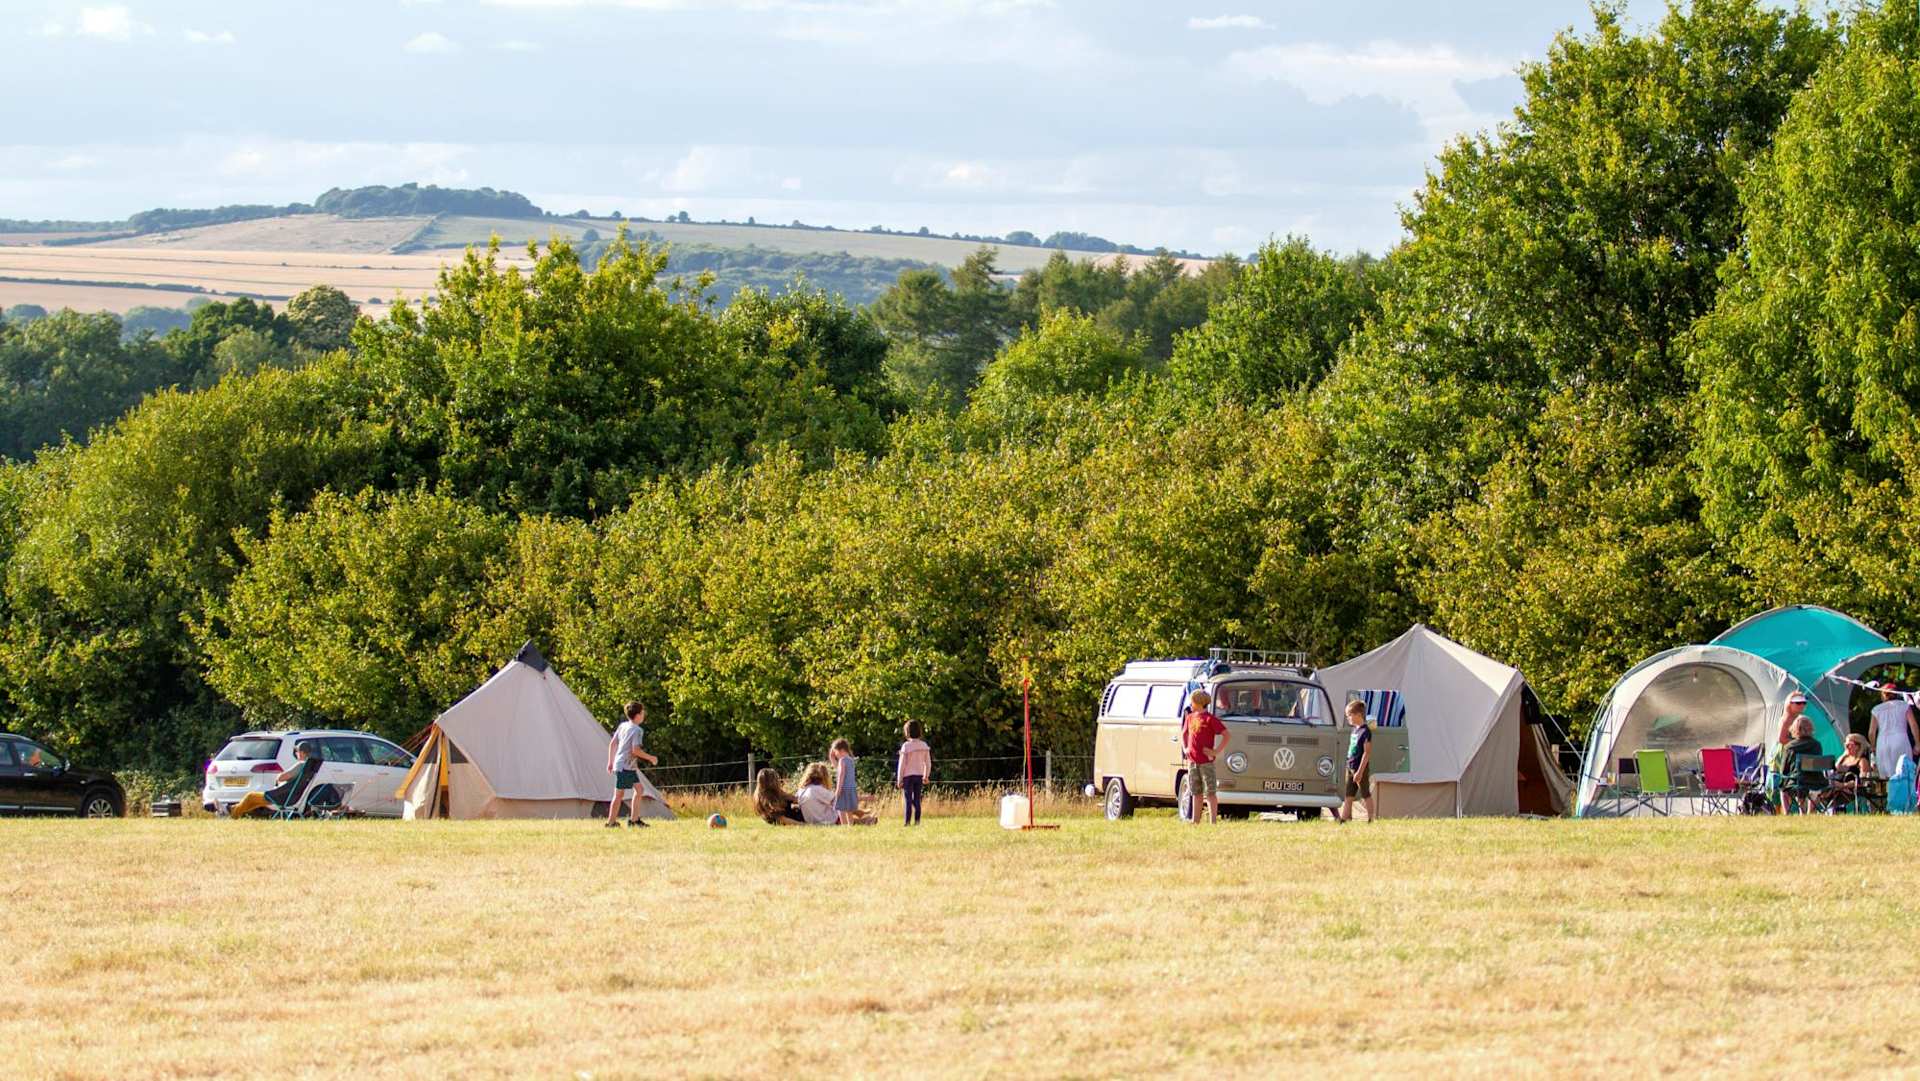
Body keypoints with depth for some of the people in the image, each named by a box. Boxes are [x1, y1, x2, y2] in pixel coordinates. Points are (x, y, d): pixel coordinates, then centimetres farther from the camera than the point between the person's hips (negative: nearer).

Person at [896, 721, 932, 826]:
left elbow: (902, 764, -10)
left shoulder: (906, 746, -12)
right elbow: (928, 763, 6)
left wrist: (899, 779, -4)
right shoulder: (924, 745, 2)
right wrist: (926, 776, 18)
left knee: (908, 800, -1)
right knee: (917, 800, 10)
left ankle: (907, 822, -3)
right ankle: (917, 821, 8)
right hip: (919, 775, 4)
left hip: (908, 776, -4)